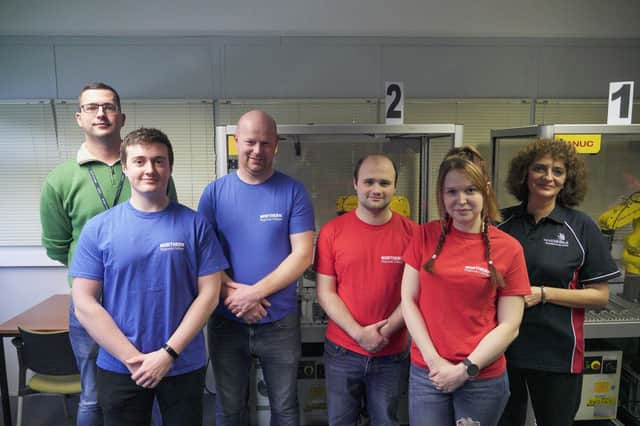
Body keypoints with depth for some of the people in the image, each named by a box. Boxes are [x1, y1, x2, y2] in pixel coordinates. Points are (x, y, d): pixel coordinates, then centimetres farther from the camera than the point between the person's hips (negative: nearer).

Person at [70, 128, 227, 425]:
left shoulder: (195, 224, -5)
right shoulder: (98, 228, -4)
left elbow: (208, 294, -6)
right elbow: (84, 304, -6)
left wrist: (168, 353, -12)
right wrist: (133, 358, -11)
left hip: (185, 366, 0)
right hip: (118, 368, 0)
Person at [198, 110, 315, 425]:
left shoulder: (293, 191, -5)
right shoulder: (215, 192, -1)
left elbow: (302, 255, -11)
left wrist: (254, 293, -17)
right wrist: (232, 294, -16)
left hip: (280, 322, -1)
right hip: (226, 321, 1)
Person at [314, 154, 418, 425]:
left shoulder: (411, 232, -6)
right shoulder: (332, 231, -6)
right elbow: (325, 292, -6)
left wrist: (387, 330, -13)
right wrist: (359, 333, -14)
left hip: (392, 354, 0)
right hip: (342, 350, 0)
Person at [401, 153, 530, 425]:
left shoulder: (509, 248, -6)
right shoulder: (426, 236, -2)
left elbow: (509, 326, -5)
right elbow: (409, 301, -2)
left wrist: (466, 369, -10)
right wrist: (434, 359, -9)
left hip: (484, 378, -1)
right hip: (426, 373, 1)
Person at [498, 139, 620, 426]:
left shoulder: (581, 227, -6)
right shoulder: (502, 222, -1)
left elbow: (600, 296, -6)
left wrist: (543, 294, -18)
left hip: (557, 351, -1)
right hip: (502, 346, 2)